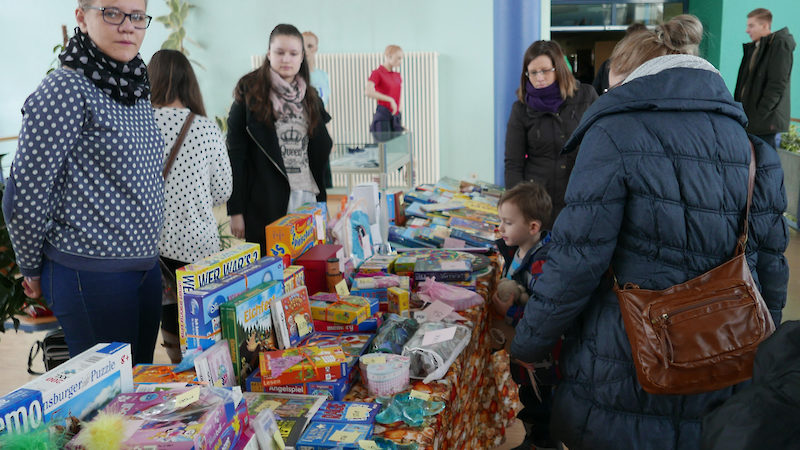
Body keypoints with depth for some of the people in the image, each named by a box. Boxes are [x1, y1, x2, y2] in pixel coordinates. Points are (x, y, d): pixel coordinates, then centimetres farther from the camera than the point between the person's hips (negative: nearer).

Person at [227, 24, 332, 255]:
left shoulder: (310, 98, 14)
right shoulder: (250, 95, -2)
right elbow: (235, 154, -6)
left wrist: (323, 202, 12)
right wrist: (235, 210, -10)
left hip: (308, 201, 5)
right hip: (265, 204, -4)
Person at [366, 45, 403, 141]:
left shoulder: (397, 76, 15)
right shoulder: (377, 73, -5)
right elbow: (368, 92, -23)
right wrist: (390, 100, -24)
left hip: (396, 118, 6)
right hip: (383, 116, -6)